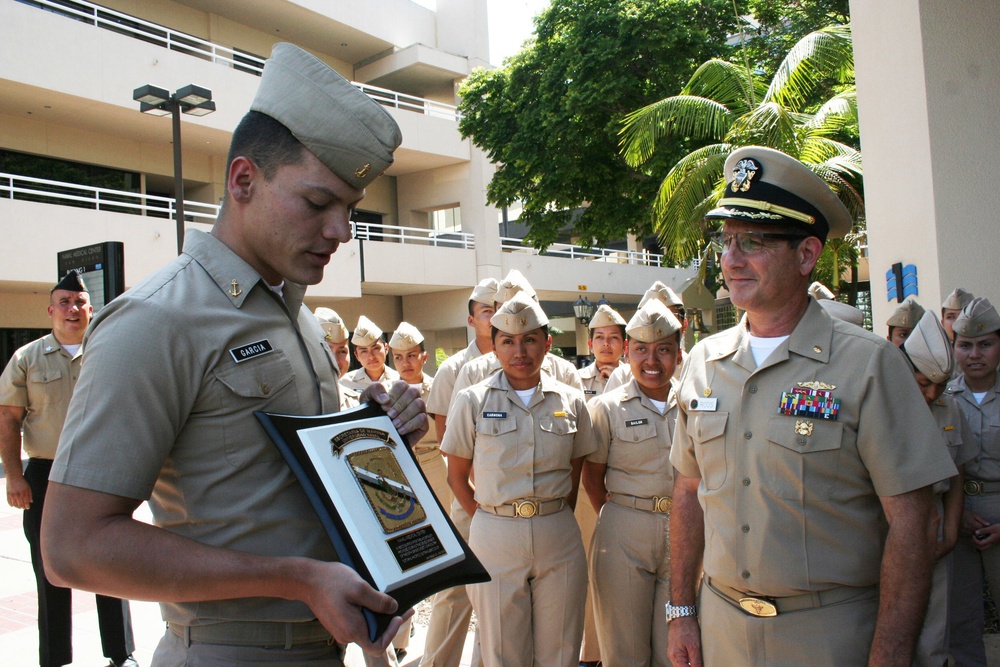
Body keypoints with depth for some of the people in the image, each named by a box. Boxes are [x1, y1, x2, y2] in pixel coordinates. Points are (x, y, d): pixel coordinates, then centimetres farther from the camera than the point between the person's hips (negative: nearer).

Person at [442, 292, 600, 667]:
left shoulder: (571, 401, 3)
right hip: (494, 537, -1)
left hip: (559, 540, 2)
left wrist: (555, 519, 6)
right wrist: (491, 522, 1)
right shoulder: (473, 401, -2)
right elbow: (456, 476, 5)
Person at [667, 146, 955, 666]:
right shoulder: (703, 362, 0)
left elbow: (909, 524, -12)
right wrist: (681, 612, 6)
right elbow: (689, 492, 7)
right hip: (720, 624, 4)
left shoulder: (870, 363, -12)